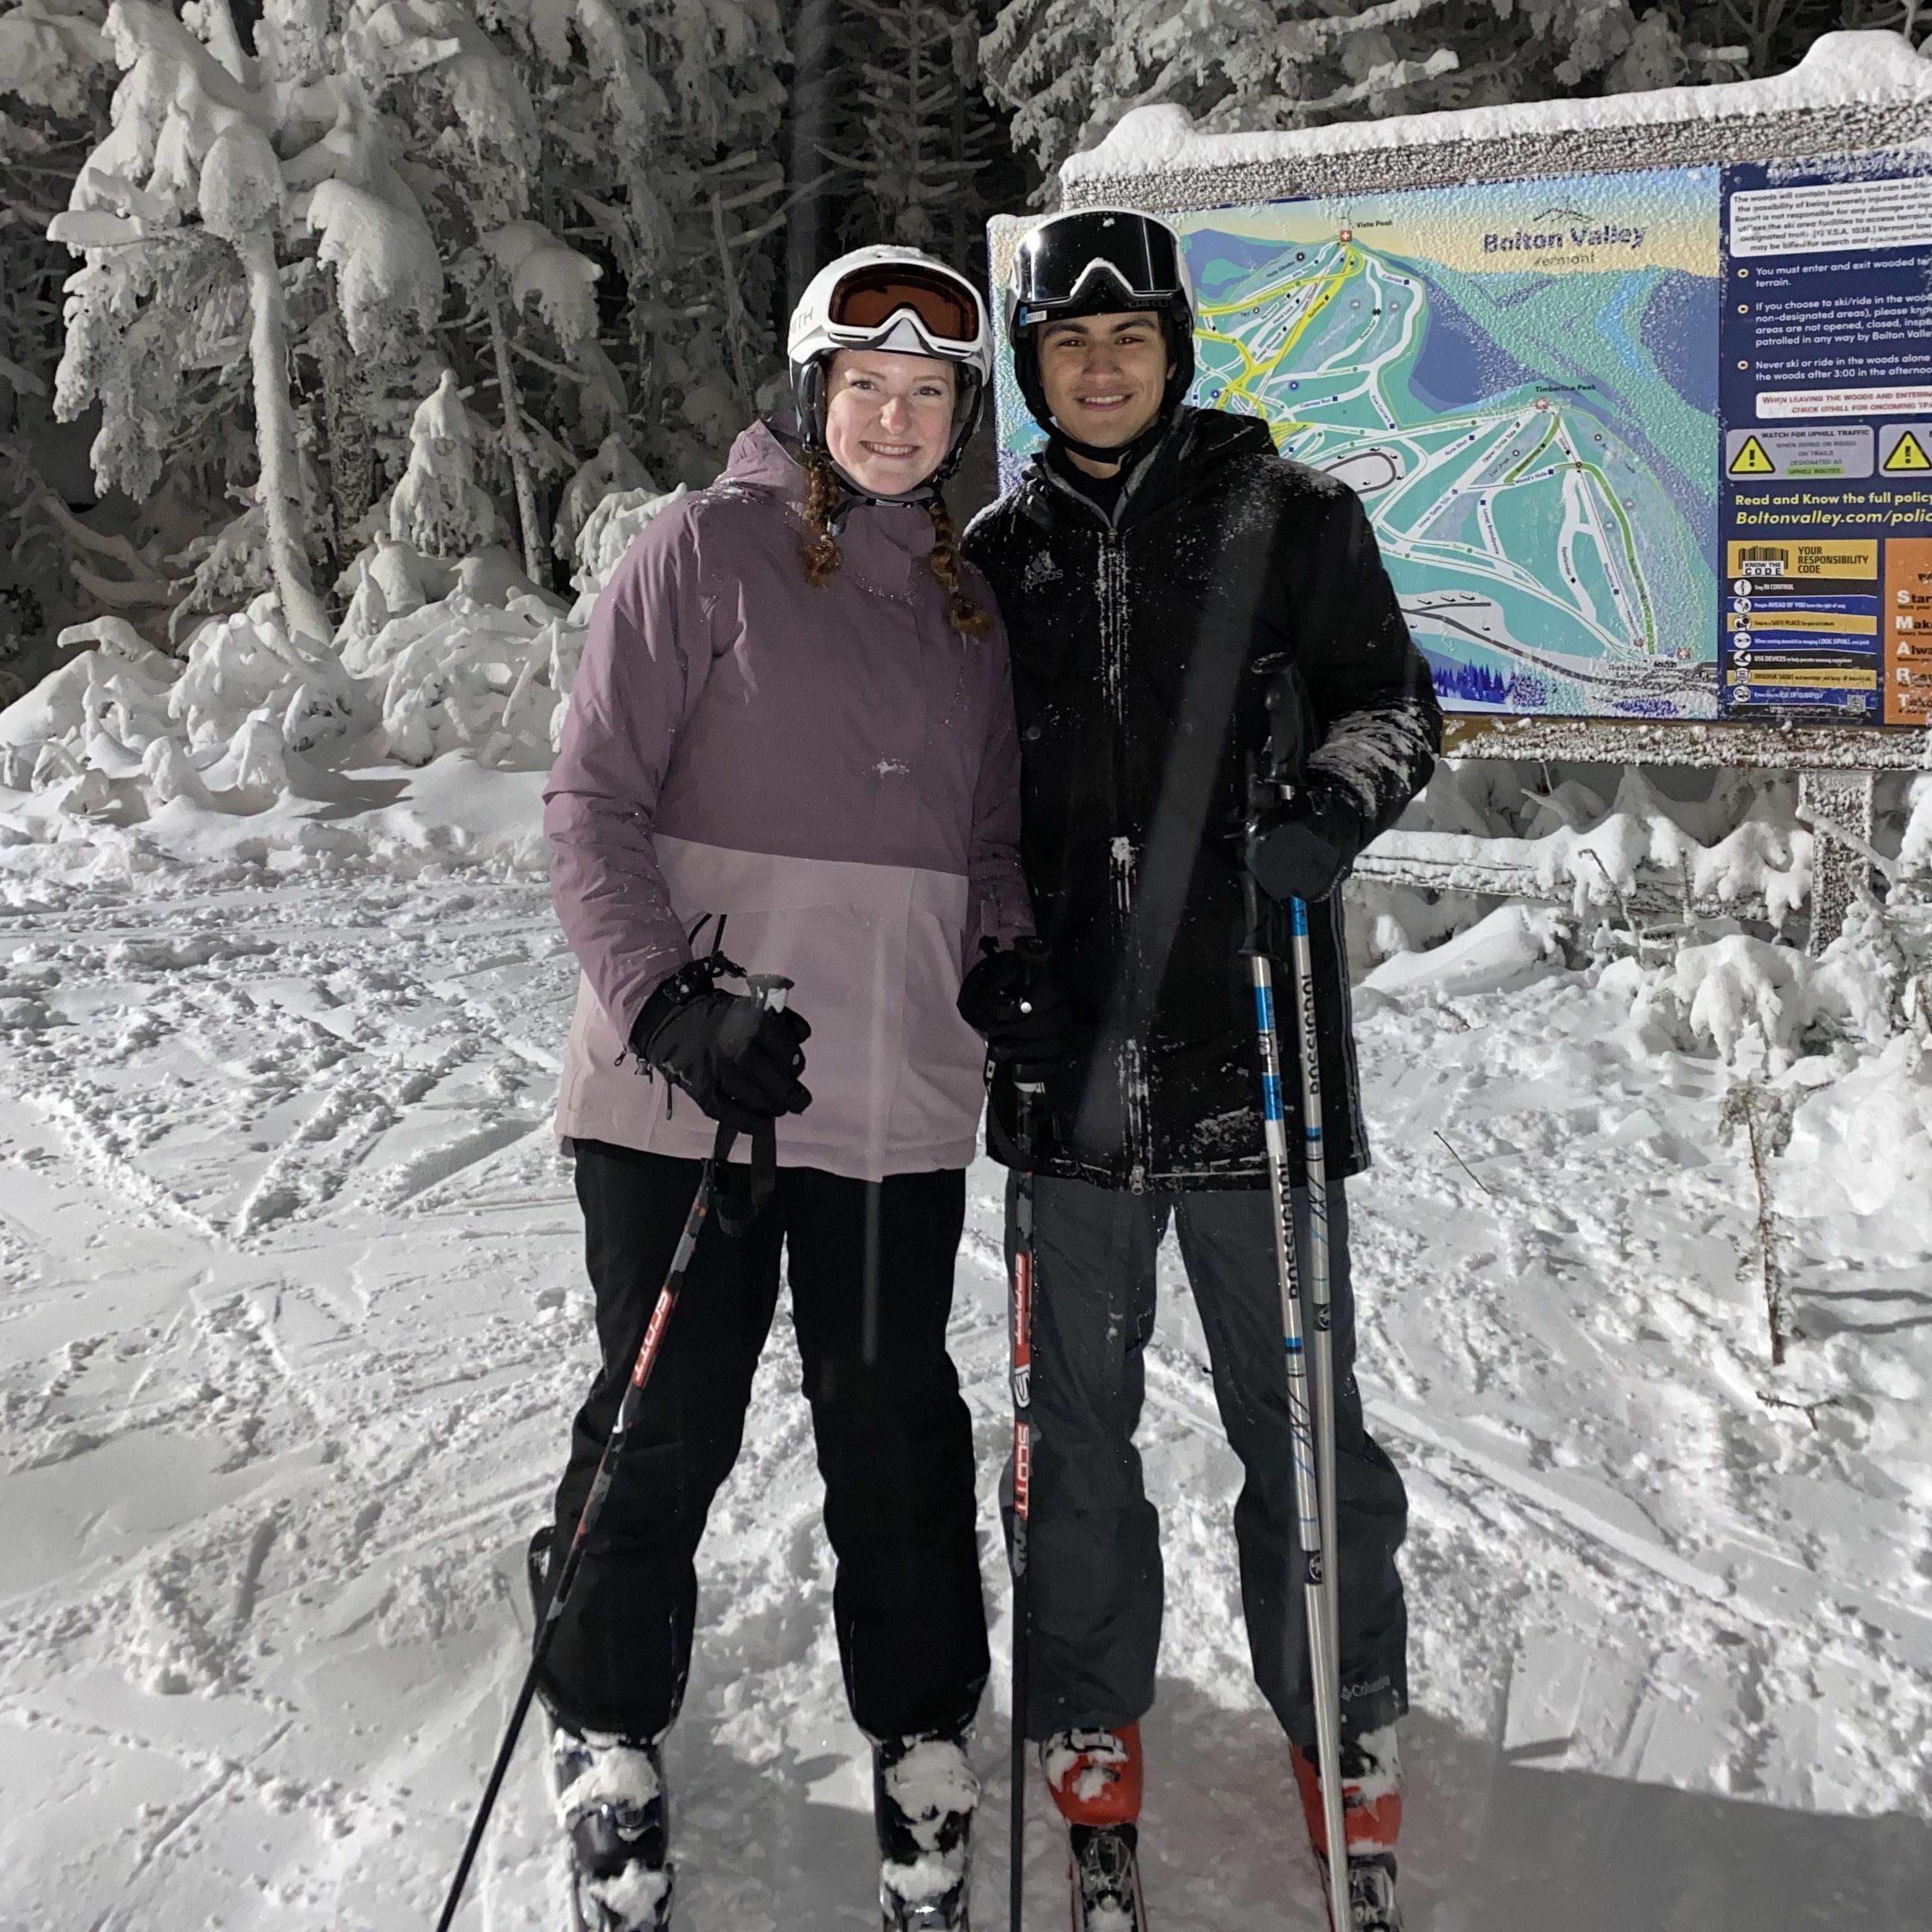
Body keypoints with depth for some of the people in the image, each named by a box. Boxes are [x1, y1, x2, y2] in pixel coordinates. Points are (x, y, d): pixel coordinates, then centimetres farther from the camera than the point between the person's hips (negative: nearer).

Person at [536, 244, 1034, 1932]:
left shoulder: (967, 603, 15)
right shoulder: (706, 550, -2)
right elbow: (591, 804, -5)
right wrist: (666, 1002, -17)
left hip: (901, 1099, 4)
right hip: (689, 1087, -4)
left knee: (898, 1427, 10)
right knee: (666, 1427, 5)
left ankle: (922, 1740, 28)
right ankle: (610, 1740, 26)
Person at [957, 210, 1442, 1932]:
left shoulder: (1287, 516, 2)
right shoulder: (1001, 555, 10)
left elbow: (1391, 697, 0)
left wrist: (1339, 797, -22)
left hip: (1254, 1033, -2)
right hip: (1071, 1049, 3)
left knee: (1300, 1416, 6)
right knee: (1077, 1418, 12)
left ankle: (1347, 1726, 27)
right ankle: (1093, 1723, 30)